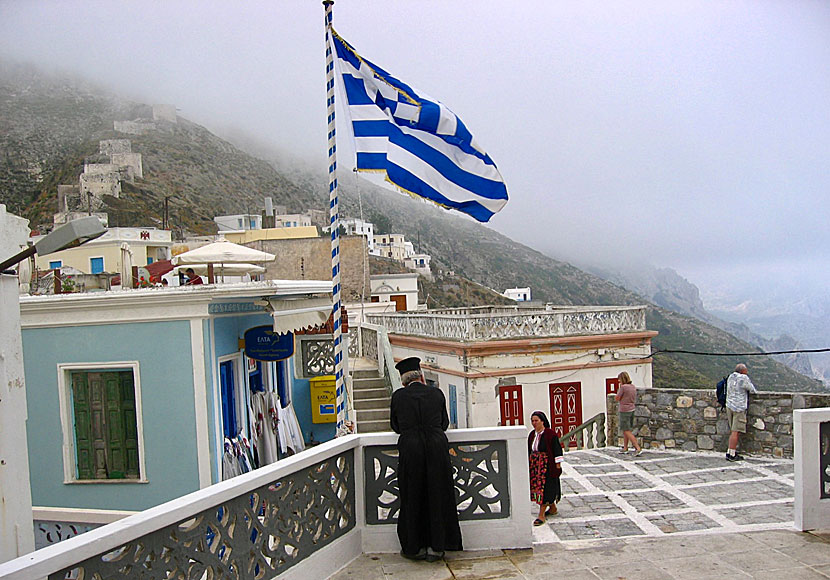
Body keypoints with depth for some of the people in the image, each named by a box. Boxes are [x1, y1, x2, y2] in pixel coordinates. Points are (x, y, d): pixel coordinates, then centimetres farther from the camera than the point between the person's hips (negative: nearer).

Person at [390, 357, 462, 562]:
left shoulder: (398, 396, 3)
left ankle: (415, 547, 18)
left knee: (412, 498, 11)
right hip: (437, 448, 1)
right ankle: (435, 547, 16)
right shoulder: (436, 393, 5)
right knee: (437, 497, 11)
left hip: (409, 449, -1)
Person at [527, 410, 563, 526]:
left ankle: (541, 515, -4)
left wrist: (558, 465, -13)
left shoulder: (550, 434, -12)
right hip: (535, 466, 7)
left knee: (544, 487, -7)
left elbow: (557, 449, -11)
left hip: (547, 465, -7)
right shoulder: (532, 435, 8)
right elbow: (529, 450, 16)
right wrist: (529, 464, 15)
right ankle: (552, 508, 32)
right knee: (537, 486, 13)